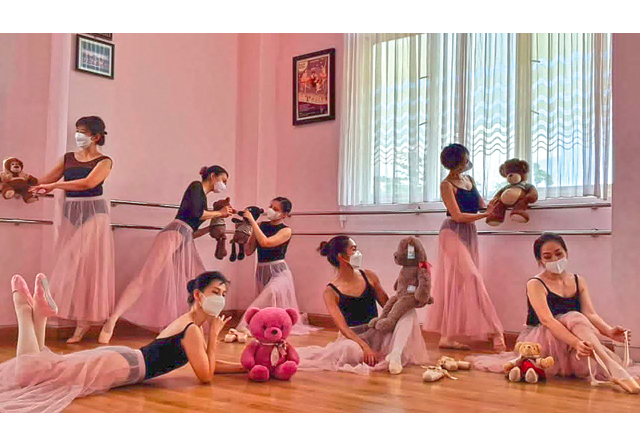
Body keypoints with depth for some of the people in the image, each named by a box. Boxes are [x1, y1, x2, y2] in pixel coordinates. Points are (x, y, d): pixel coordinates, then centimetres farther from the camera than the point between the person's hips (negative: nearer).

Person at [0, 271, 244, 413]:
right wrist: (214, 335, -14)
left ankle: (40, 311, 14)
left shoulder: (191, 323, 14)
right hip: (118, 366, -9)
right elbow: (205, 376, -19)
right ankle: (25, 308, 3)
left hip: (121, 359, 9)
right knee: (29, 371, -12)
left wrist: (244, 367, 14)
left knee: (40, 367, 18)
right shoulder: (191, 330, -17)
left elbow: (207, 364, 21)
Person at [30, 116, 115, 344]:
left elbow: (88, 183, -18)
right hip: (70, 215, 5)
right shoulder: (68, 158, 13)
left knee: (89, 265, -5)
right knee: (69, 266, 1)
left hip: (93, 215, -5)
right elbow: (46, 180, 10)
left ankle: (85, 320, 0)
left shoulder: (104, 161, -2)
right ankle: (81, 319, 7)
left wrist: (54, 186, -18)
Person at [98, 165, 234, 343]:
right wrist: (219, 213, 1)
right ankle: (112, 320, -22)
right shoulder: (196, 186, 5)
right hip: (173, 235, -9)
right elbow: (195, 213, -13)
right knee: (147, 277, -18)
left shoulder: (203, 196, 28)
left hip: (185, 243, 9)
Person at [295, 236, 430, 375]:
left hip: (377, 333, 5)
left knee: (409, 311, -16)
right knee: (349, 349, -42)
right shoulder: (331, 292, -7)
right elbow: (343, 327, -15)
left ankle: (395, 354, -34)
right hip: (353, 337, -5)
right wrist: (365, 346, -29)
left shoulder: (369, 276, 6)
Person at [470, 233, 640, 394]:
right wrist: (576, 342, -41)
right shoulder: (535, 284, -8)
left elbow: (590, 314, -5)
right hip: (539, 342, -6)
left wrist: (609, 331, -28)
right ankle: (615, 370, -46)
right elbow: (547, 320, -24)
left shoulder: (579, 282, 10)